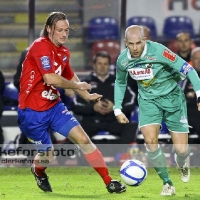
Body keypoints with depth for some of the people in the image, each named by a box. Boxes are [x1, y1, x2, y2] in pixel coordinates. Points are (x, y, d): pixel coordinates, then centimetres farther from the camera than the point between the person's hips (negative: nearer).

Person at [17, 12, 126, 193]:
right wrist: (77, 86, -15)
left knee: (83, 139, -7)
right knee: (48, 156, 3)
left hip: (54, 106, 7)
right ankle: (38, 171, 40)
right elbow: (51, 78, -29)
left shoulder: (64, 52, 7)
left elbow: (70, 76, 26)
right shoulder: (40, 46, -19)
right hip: (32, 111, -7)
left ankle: (109, 182, -3)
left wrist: (87, 95, 18)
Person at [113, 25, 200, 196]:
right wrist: (117, 109, 10)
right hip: (148, 100, 3)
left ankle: (181, 163, 34)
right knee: (150, 140, -21)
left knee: (181, 149, -6)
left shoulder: (158, 51, -25)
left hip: (171, 97, -3)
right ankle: (167, 183, -4)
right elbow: (120, 82, 13)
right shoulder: (122, 60, -9)